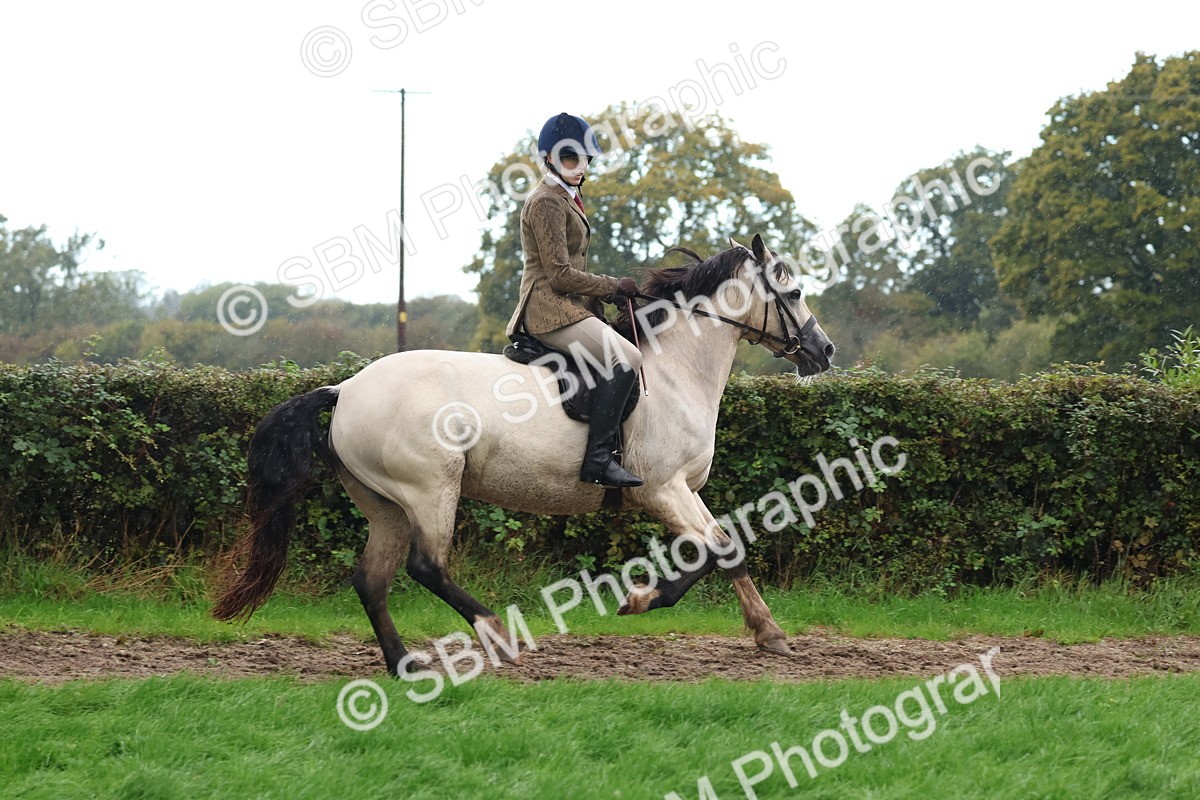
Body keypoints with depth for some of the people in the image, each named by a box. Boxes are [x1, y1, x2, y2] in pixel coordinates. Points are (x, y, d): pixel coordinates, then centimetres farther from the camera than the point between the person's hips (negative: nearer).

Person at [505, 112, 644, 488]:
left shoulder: (565, 200, 21)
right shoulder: (547, 202, -11)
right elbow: (560, 274, -17)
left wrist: (607, 293, 10)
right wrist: (614, 287, -9)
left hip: (568, 306, 11)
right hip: (551, 310, -11)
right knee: (625, 357, -26)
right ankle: (598, 460, -31)